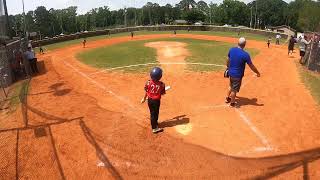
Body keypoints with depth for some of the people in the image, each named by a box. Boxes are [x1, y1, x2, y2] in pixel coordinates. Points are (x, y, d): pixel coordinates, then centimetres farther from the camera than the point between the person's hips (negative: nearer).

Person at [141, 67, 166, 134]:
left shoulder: (148, 83, -16)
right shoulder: (161, 84, -19)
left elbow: (146, 92, -6)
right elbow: (162, 93, -9)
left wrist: (144, 99, 10)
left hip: (150, 100, 1)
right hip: (156, 101, -1)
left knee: (152, 113, 17)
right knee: (156, 113, 16)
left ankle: (154, 124, 33)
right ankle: (154, 128, 27)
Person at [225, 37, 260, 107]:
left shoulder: (231, 50, -7)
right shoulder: (245, 54, -22)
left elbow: (228, 60, 8)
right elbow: (251, 66, -14)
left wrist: (228, 67, 26)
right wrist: (258, 73, 0)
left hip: (231, 72, 6)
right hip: (238, 75, -6)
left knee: (231, 86, 28)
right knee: (235, 89, 11)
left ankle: (227, 98, 43)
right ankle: (232, 103, 28)